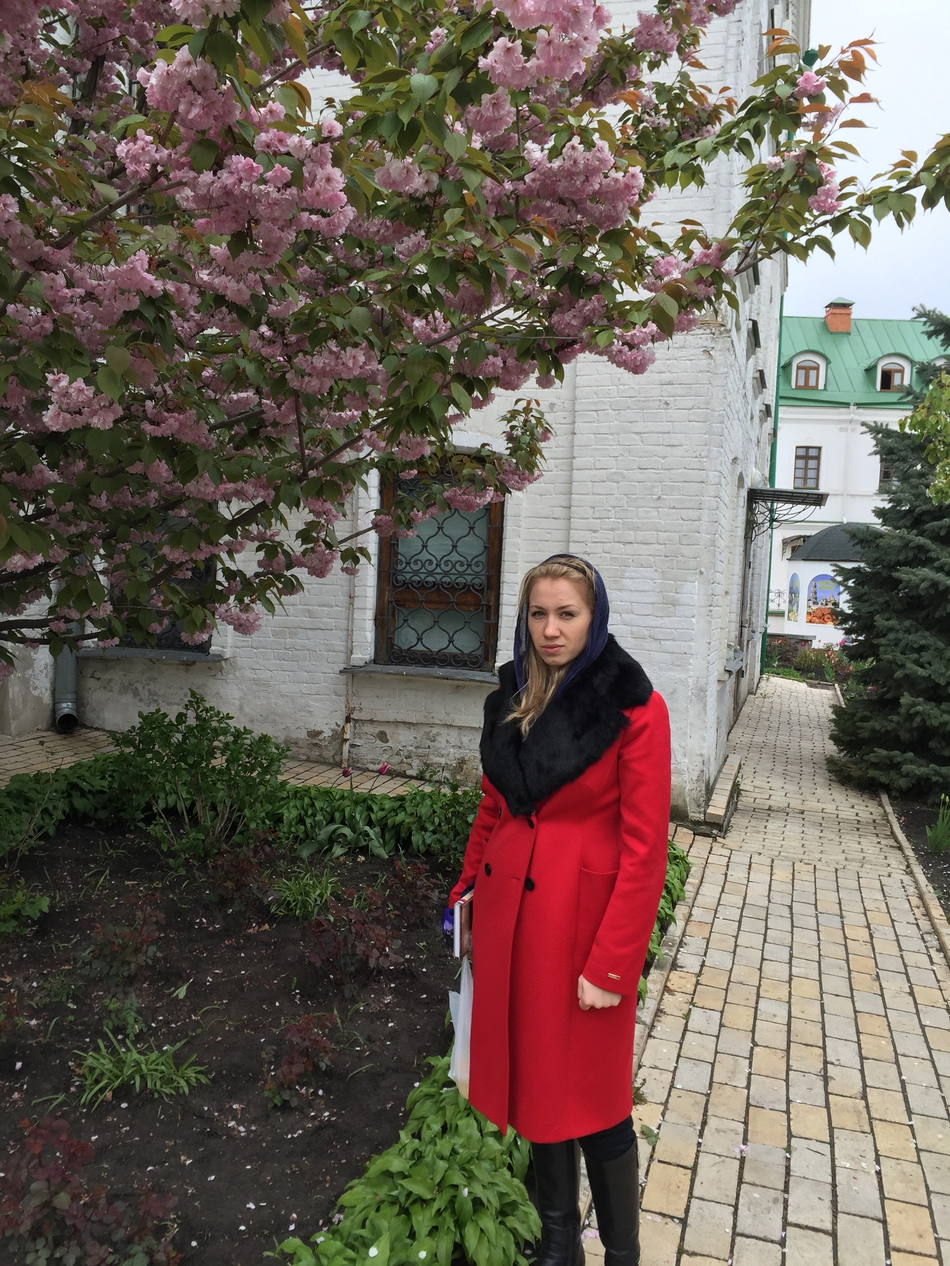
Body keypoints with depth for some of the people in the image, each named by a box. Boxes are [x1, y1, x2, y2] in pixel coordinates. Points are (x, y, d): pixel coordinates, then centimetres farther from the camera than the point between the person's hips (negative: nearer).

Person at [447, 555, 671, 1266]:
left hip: (587, 910, -5)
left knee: (592, 1098, 7)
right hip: (511, 908, 6)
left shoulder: (634, 708, -13)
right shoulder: (512, 699, 5)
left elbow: (644, 848, -14)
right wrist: (467, 896, 10)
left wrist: (609, 965, -15)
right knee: (532, 1077, 17)